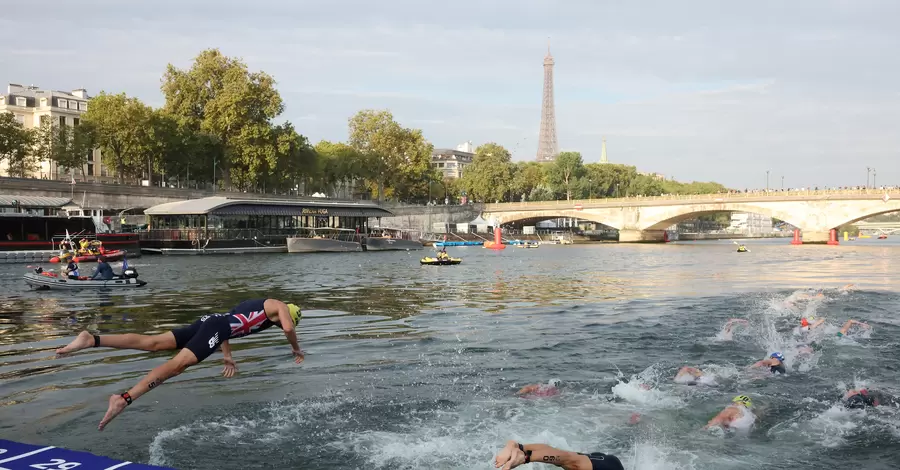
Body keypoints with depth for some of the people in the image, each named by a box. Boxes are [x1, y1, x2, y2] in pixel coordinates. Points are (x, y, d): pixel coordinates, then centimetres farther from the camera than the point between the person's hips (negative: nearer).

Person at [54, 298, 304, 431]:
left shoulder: (255, 305, 38)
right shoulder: (280, 306, 13)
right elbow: (288, 328, -6)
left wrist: (228, 356, 43)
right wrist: (296, 349, 14)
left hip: (210, 320, 8)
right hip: (217, 328, -8)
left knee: (152, 342, -4)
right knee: (177, 364, -23)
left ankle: (92, 339, -16)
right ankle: (124, 399, -40)